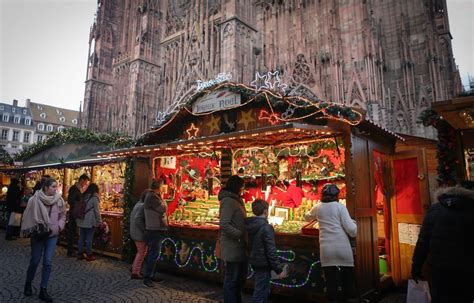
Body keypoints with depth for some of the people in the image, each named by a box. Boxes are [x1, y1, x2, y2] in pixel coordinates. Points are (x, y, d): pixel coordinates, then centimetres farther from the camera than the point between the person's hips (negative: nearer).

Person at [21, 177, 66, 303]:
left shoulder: (59, 200, -6)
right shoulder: (34, 200, -13)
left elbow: (63, 216, 5)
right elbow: (28, 217, -5)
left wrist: (58, 227, -8)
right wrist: (34, 229, -9)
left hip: (52, 235, 2)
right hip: (38, 234, -2)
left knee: (48, 263, 1)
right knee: (35, 261, 11)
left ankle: (43, 290, 13)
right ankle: (28, 284, 38)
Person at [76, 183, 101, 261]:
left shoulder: (83, 196, 7)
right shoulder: (94, 197, -10)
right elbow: (96, 210, -10)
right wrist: (99, 221, -3)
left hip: (81, 221, 6)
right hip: (90, 222, -6)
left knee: (81, 237, 13)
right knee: (89, 239, 2)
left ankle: (80, 254, 21)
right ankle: (89, 255, 10)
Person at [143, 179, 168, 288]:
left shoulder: (150, 195, 13)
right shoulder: (152, 197, -19)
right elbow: (163, 209, -14)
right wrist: (162, 201, 1)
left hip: (155, 229, 11)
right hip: (154, 230, -11)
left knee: (153, 254, 17)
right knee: (153, 254, -7)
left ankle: (151, 275, 26)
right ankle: (147, 278, -2)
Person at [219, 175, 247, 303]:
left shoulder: (236, 200, 13)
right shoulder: (228, 201, -18)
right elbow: (224, 224, -26)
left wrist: (244, 234, 5)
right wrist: (240, 235, -20)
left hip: (239, 247, 10)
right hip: (232, 248, -10)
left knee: (240, 277, 22)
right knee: (231, 279, 5)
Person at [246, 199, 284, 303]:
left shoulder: (250, 225, 2)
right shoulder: (266, 227, -22)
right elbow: (271, 251, -22)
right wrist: (278, 269, -13)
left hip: (255, 262, 8)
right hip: (263, 265, -8)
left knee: (265, 290, 24)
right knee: (259, 294, 3)